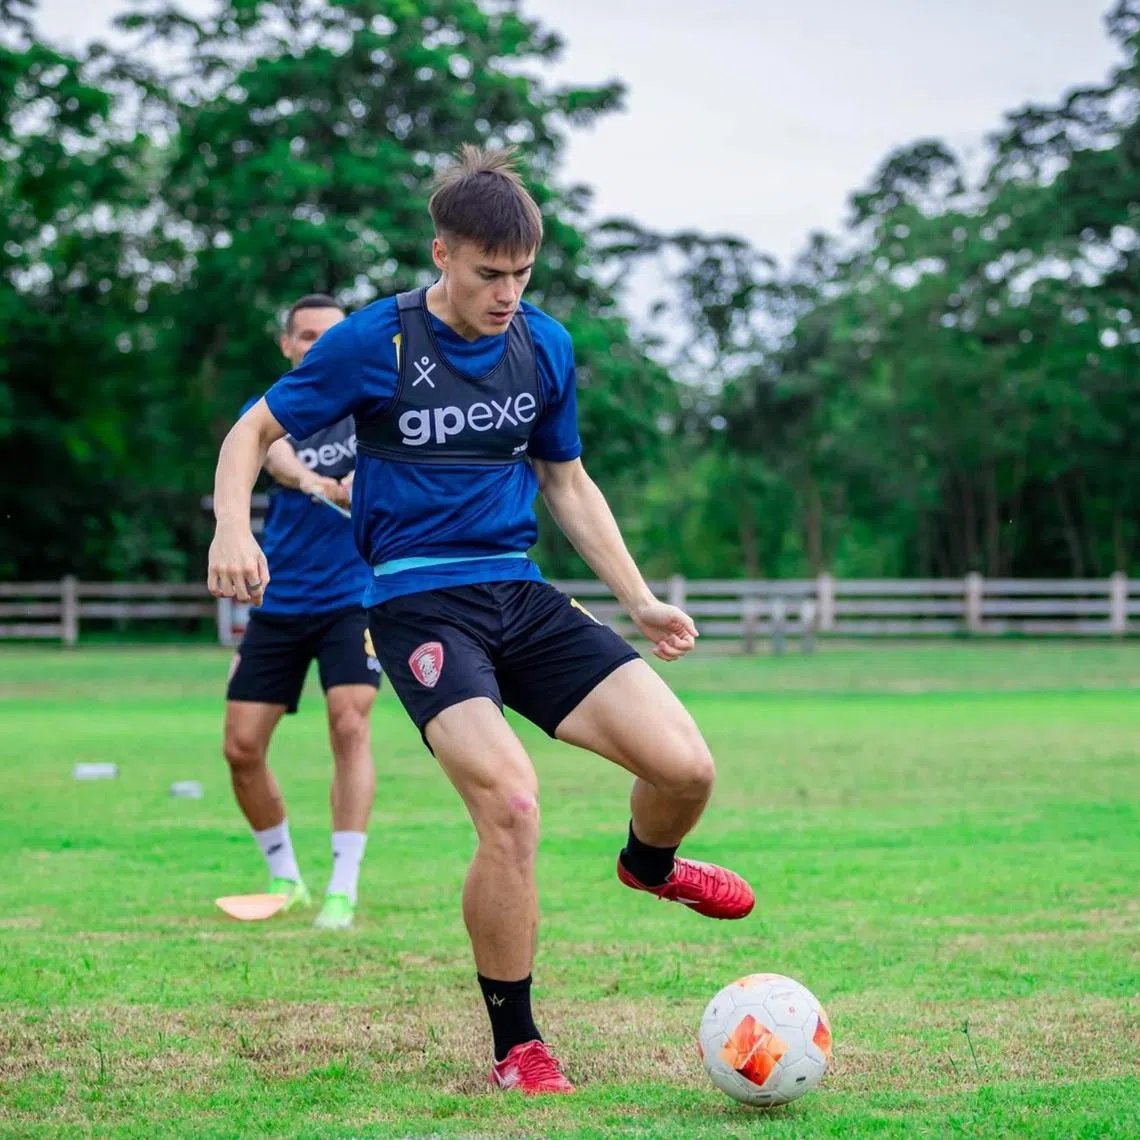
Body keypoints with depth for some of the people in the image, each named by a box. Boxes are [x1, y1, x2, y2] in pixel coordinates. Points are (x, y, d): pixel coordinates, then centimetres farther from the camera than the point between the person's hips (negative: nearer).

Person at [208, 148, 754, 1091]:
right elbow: (255, 432, 2)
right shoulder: (375, 343, -7)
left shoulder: (546, 345, 7)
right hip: (421, 603, -5)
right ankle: (517, 1048, -6)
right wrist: (234, 529, -18)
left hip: (522, 596, 5)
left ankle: (648, 863, 29)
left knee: (684, 767, -12)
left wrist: (639, 602, 16)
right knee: (511, 803, -26)